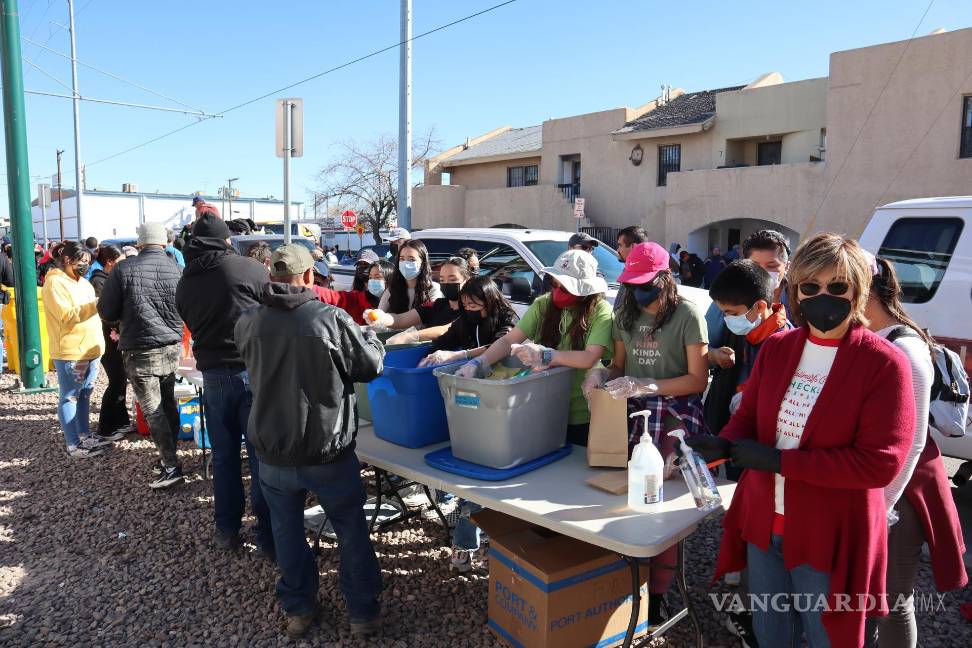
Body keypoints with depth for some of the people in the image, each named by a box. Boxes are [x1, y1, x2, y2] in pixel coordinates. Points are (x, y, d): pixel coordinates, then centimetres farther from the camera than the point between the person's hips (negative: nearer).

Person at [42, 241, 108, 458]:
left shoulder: (82, 282, 17)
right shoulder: (55, 283, -11)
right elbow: (66, 315, -20)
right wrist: (94, 305, -24)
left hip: (90, 349, 9)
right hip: (70, 352, -9)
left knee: (84, 395, 15)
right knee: (70, 397, -2)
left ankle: (84, 435, 25)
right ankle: (73, 445, 3)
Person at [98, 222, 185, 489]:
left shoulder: (124, 270, -11)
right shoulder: (176, 269, -4)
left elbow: (106, 312, -3)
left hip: (140, 351, -4)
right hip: (172, 347, 4)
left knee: (152, 409, 0)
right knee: (168, 403, 16)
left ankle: (171, 466, 1)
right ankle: (169, 454, 25)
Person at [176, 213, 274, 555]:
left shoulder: (184, 284, 7)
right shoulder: (251, 268, -8)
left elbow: (193, 327, 12)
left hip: (213, 375, 4)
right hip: (253, 370, -4)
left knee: (223, 455, 16)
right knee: (261, 454, 2)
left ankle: (227, 530, 27)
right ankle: (268, 536, 9)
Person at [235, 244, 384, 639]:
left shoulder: (247, 323, -6)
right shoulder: (332, 318, -18)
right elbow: (371, 366, -7)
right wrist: (369, 335, 13)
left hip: (272, 450, 3)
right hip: (328, 451, -2)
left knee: (287, 531, 21)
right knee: (351, 530, 16)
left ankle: (298, 610, 35)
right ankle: (363, 613, 27)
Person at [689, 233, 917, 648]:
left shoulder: (884, 364, -14)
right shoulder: (775, 349, 1)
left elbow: (880, 463, -20)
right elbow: (747, 418, 7)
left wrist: (779, 460, -23)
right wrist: (722, 446, -16)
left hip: (831, 541, -4)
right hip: (763, 527, 5)